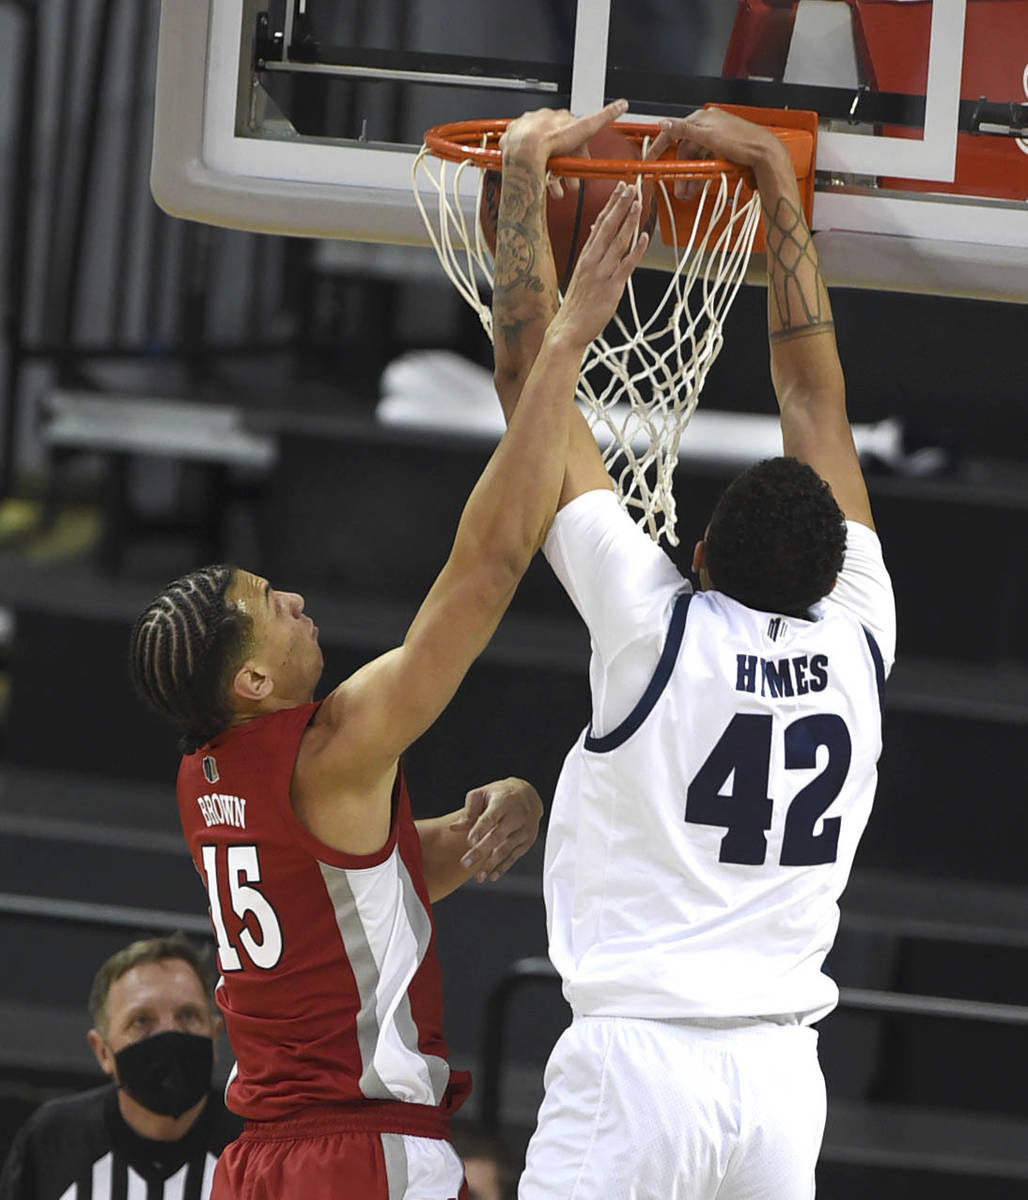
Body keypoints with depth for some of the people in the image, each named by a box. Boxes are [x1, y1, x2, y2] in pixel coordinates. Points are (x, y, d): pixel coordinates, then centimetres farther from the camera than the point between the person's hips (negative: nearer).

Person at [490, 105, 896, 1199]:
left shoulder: (654, 626, -6)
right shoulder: (857, 638, 3)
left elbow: (527, 369, -1)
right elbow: (811, 383, 13)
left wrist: (527, 169, 9)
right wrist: (772, 175, 20)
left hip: (637, 1061, -4)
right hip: (784, 1070, 4)